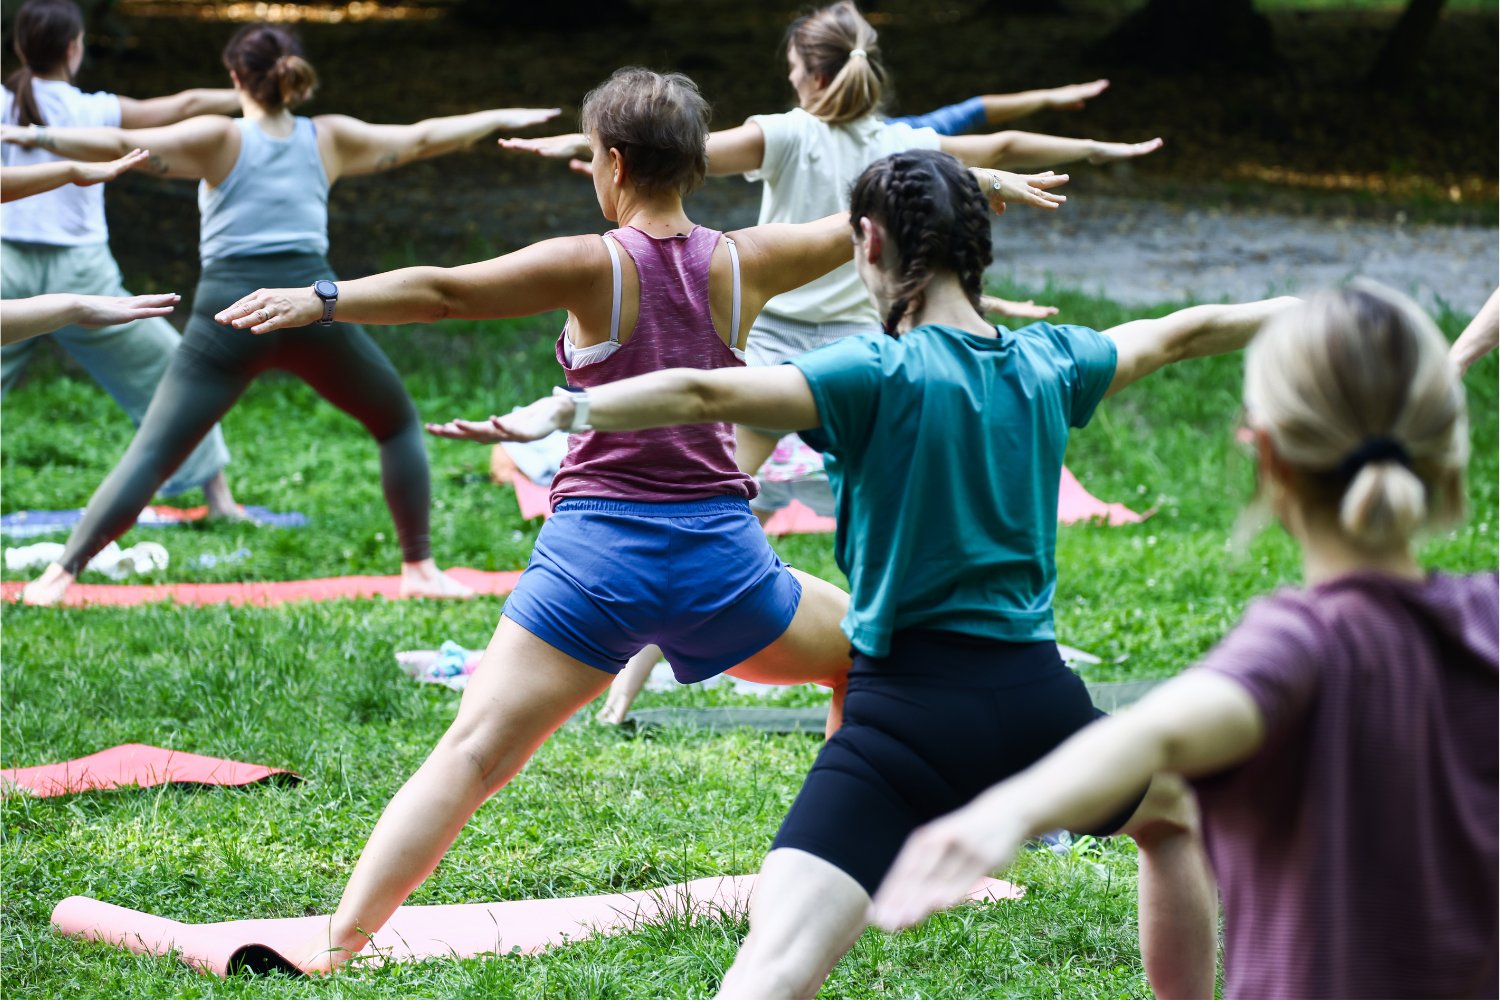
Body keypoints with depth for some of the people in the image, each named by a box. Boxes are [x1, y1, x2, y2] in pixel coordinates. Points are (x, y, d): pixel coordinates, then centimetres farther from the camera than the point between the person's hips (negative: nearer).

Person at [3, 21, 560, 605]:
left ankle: (63, 573, -10)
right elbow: (421, 140, 22)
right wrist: (502, 118, 35)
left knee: (151, 453, -2)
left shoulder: (221, 138, 3)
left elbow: (121, 145, -10)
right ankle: (420, 569, 19)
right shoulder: (328, 139, 11)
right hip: (313, 305, 2)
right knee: (399, 424, 23)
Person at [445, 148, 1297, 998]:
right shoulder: (1049, 363, 8)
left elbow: (707, 394, -26)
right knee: (1175, 815, 38)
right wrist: (1287, 313, 45)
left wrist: (568, 411, -32)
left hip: (910, 714, -5)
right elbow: (1183, 333, 28)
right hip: (1036, 698, 5)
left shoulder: (880, 374, -9)